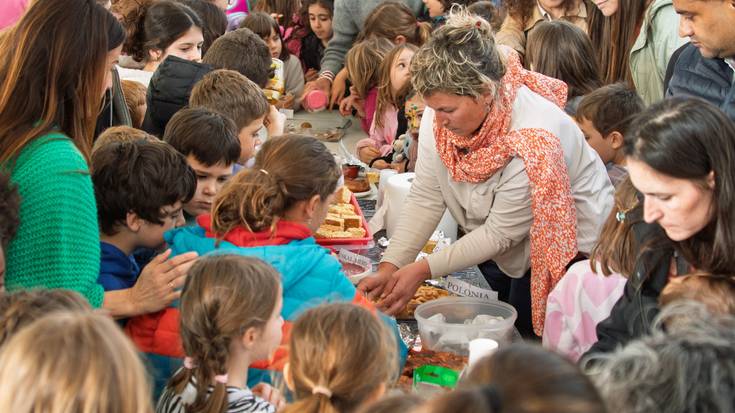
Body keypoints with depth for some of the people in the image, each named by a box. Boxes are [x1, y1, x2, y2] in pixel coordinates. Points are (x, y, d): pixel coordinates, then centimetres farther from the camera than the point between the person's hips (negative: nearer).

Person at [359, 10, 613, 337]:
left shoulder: (533, 139, -37)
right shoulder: (442, 113, -18)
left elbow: (501, 233, -26)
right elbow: (425, 199, -14)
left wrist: (423, 270, -26)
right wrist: (389, 267, -23)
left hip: (567, 246, -6)